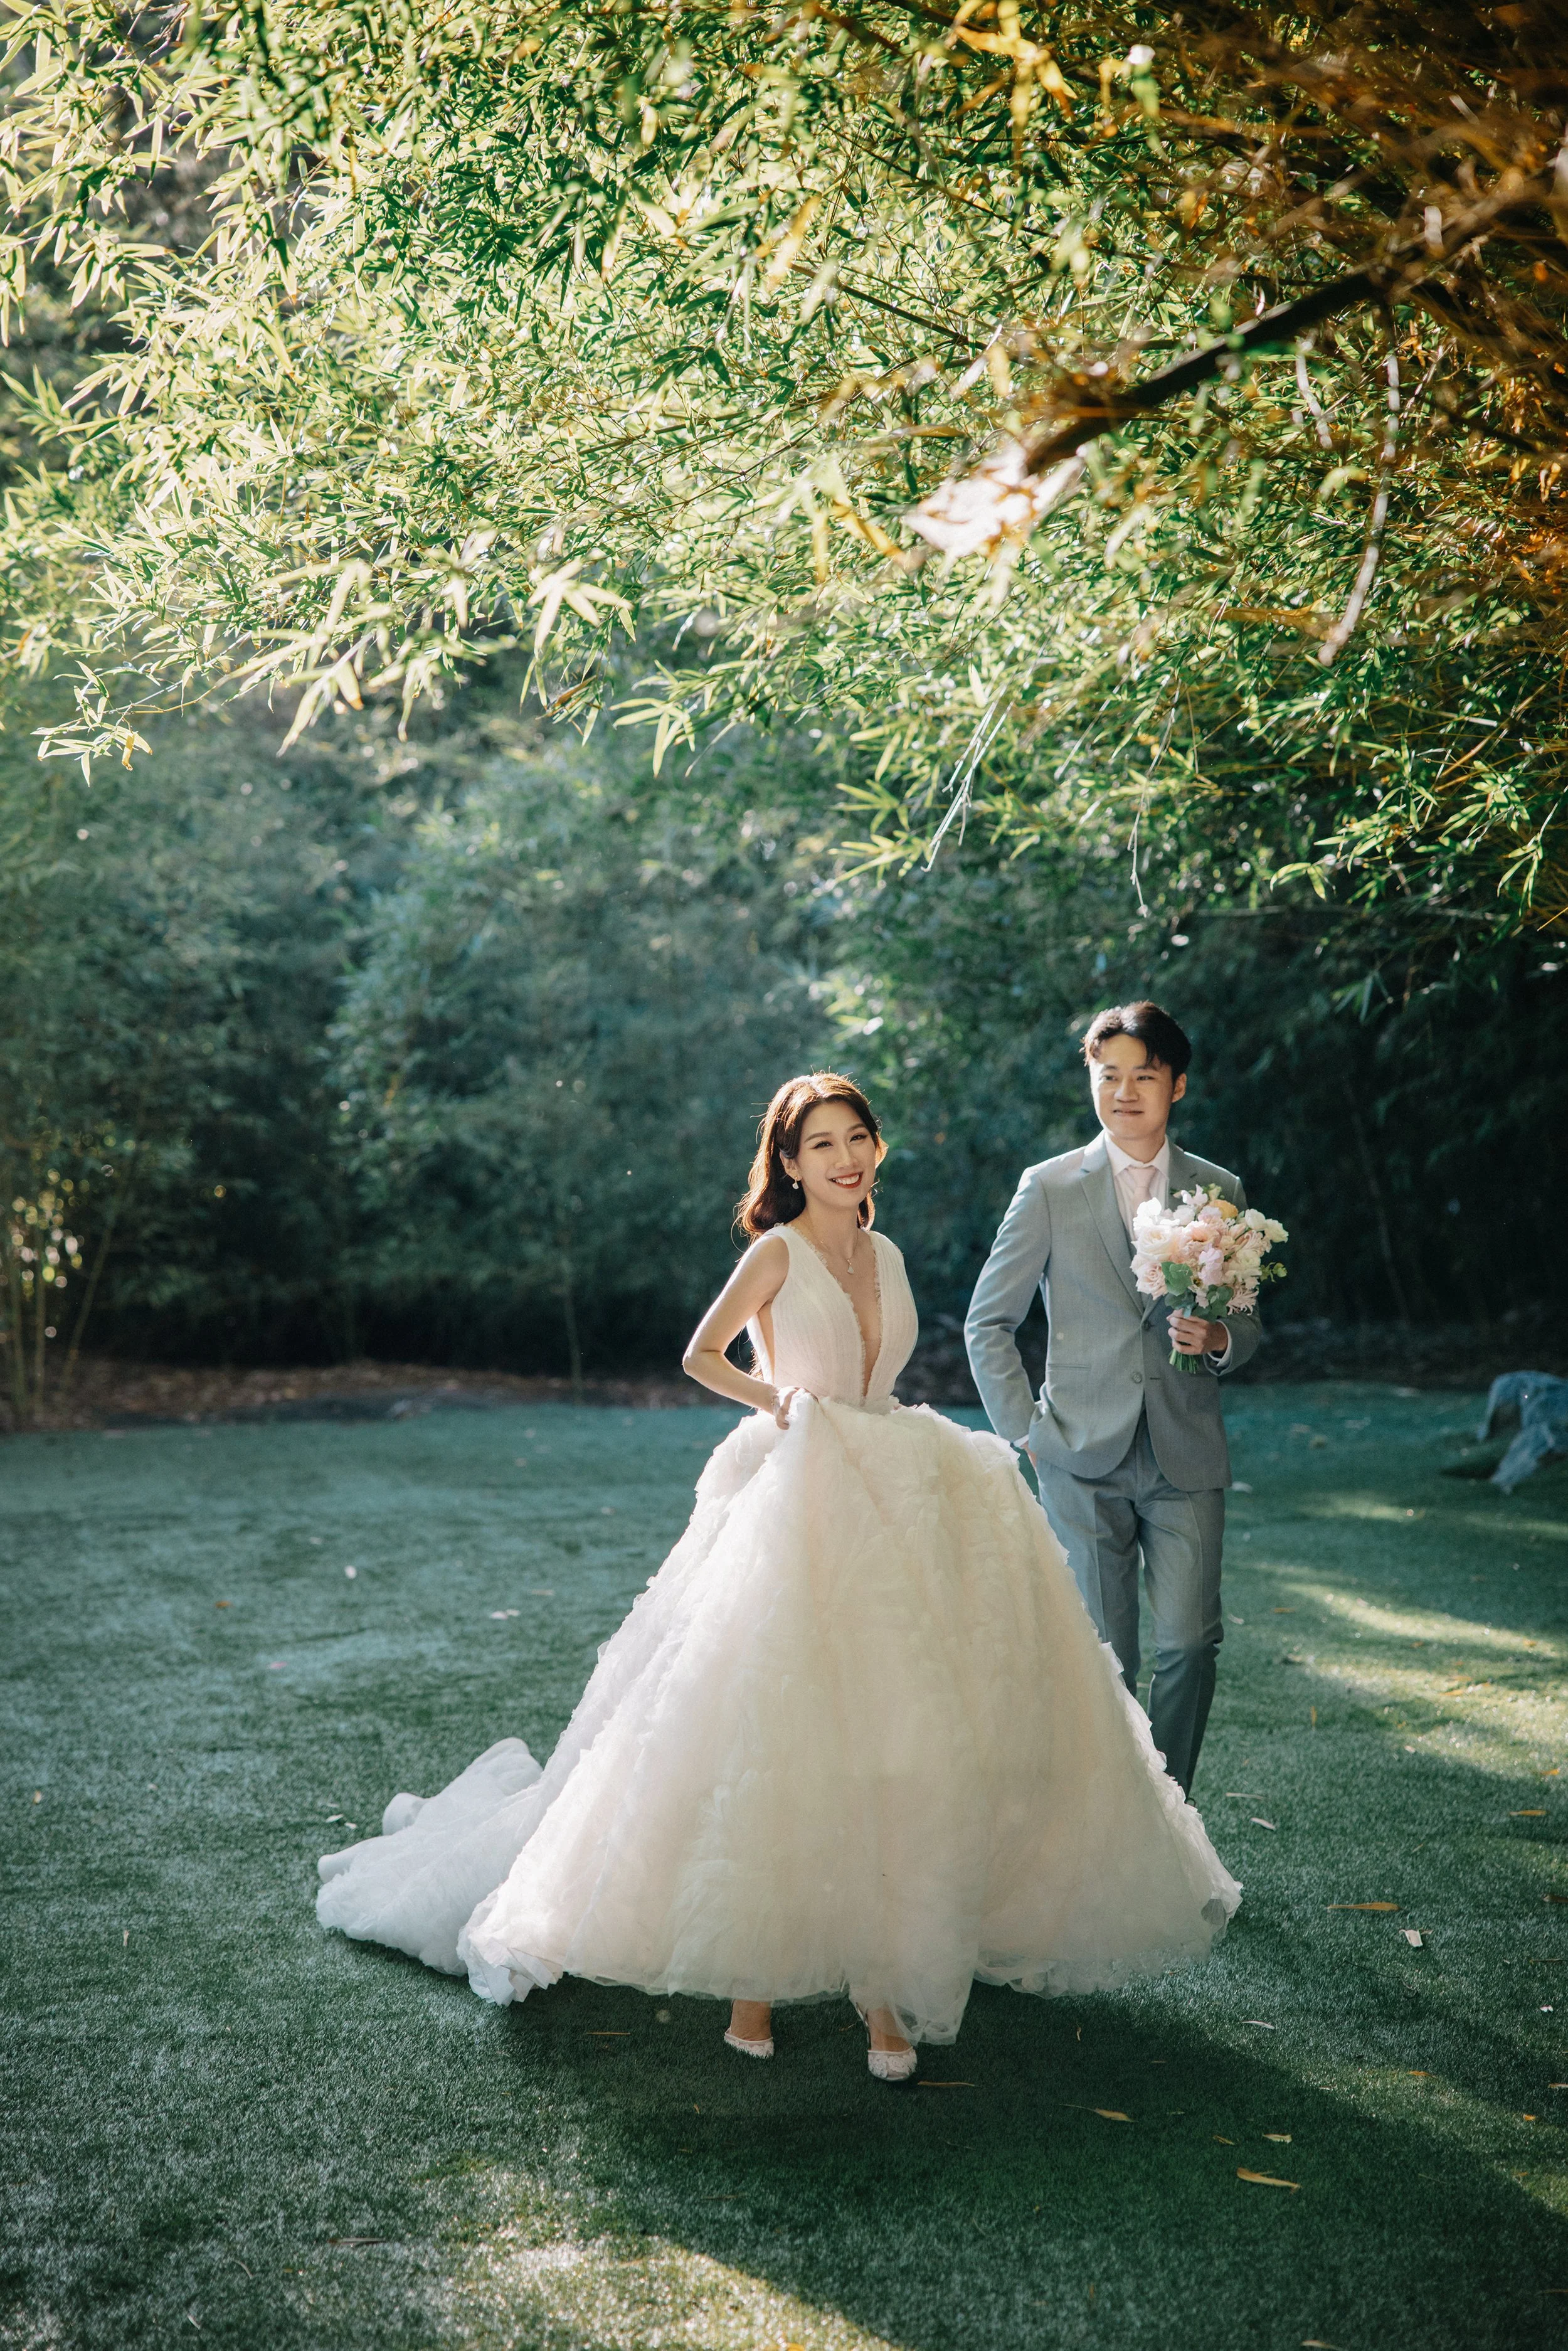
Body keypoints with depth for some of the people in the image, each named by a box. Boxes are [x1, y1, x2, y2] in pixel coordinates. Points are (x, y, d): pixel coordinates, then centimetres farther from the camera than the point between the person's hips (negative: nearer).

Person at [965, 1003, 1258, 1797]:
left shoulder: (1219, 1191, 8)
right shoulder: (1048, 1188, 2)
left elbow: (1248, 1323, 15)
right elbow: (988, 1322, 6)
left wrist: (1218, 1339, -9)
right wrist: (1023, 1430, 0)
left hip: (1186, 1457, 1)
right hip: (1085, 1456, -1)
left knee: (1190, 1642, -6)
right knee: (1103, 1658, 4)